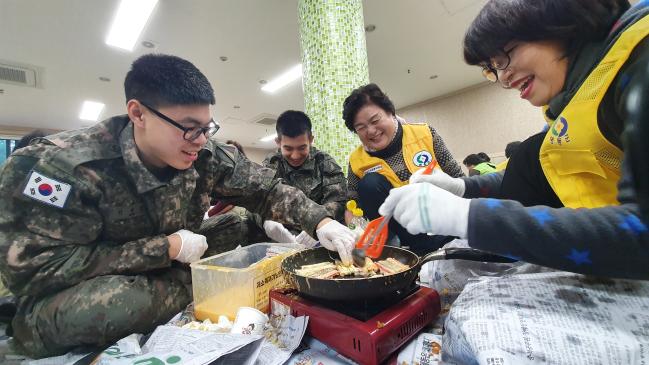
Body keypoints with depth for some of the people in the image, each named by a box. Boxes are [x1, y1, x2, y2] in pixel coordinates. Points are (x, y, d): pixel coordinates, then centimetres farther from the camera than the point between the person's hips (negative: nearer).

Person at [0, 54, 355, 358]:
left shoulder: (205, 157, -15)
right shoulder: (57, 165, -24)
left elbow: (265, 189, -9)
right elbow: (33, 268, -23)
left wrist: (320, 220, -23)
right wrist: (166, 248, -26)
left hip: (174, 272, 5)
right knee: (106, 303, -34)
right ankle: (201, 296, -8)